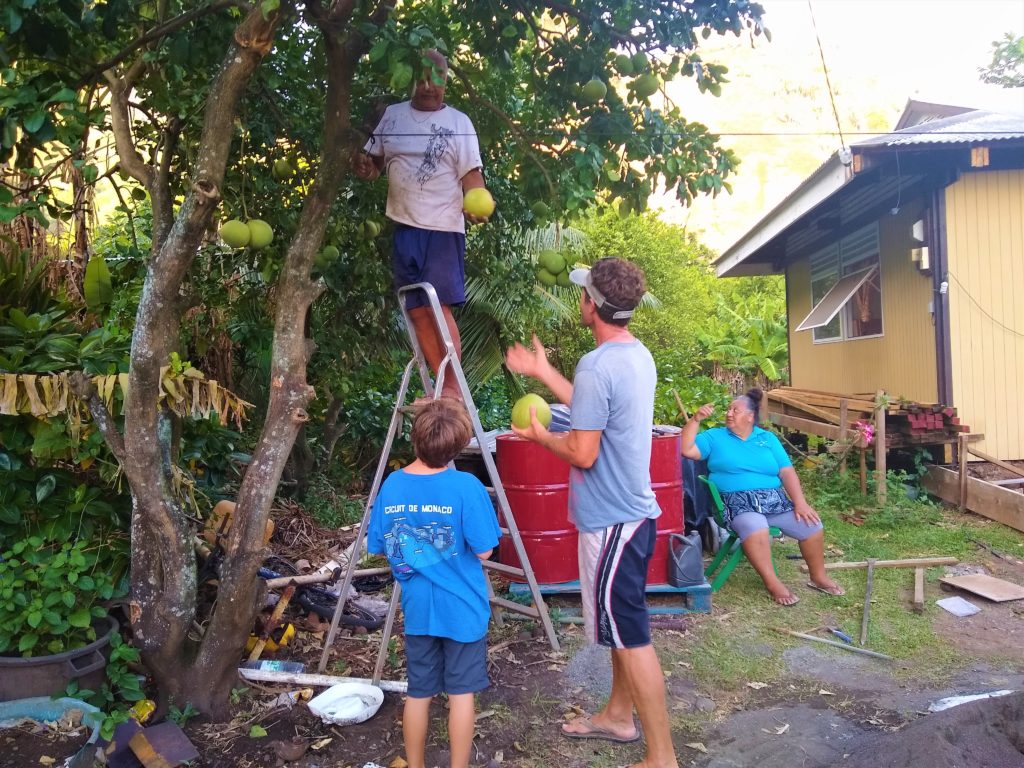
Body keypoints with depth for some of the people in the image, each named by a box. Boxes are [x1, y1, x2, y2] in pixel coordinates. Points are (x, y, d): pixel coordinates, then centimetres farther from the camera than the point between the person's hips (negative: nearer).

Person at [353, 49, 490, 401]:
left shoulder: (458, 122, 0)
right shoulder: (392, 115, 12)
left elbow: (471, 173, -6)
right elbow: (375, 159, 18)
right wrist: (365, 166, -6)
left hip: (443, 228, -5)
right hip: (404, 227, 5)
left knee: (439, 308, -10)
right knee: (417, 310, 5)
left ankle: (453, 387, -2)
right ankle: (442, 386, 13)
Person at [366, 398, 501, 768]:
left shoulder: (391, 486, -6)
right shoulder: (466, 487, -19)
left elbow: (379, 549, 3)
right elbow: (483, 551, -14)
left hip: (417, 608, 4)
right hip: (462, 609, -3)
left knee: (418, 693, 17)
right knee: (461, 694, 11)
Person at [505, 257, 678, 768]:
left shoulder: (596, 366, -23)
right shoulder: (638, 356, 7)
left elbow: (582, 453, -23)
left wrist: (540, 436, -4)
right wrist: (542, 372, 24)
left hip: (611, 519, -10)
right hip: (632, 509, 10)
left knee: (629, 635, -1)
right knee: (623, 624, 22)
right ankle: (619, 716, 40)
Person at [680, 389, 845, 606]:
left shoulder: (768, 438, 15)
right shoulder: (715, 437, 9)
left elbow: (787, 472, 7)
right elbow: (686, 450, -5)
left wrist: (800, 503, -5)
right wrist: (696, 419, -13)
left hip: (774, 500, 4)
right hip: (738, 502, -4)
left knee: (812, 524, -12)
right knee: (755, 527, -37)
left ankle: (818, 577, 12)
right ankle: (772, 582, -21)